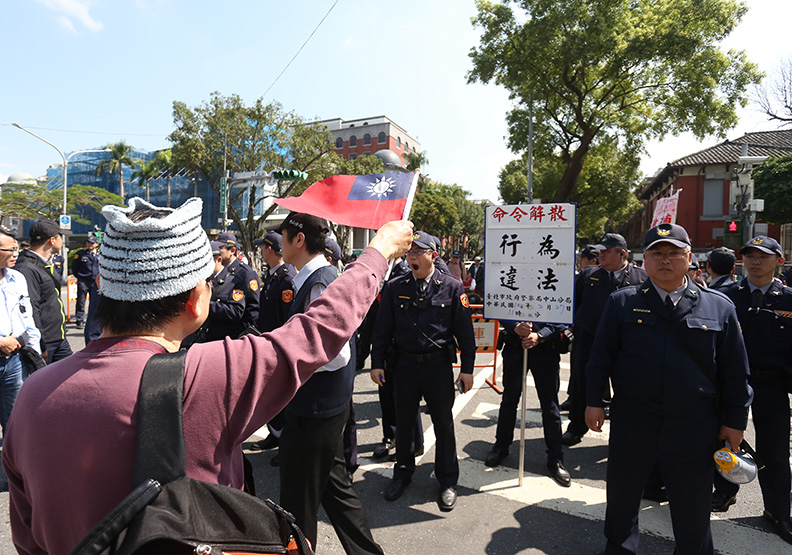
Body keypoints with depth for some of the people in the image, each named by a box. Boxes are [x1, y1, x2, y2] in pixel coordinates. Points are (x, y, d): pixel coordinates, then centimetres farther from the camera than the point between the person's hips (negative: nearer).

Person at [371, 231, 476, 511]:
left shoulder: (452, 287, -4)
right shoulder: (394, 287, 0)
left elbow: (465, 331, -2)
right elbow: (382, 329, 4)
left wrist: (467, 368, -4)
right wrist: (377, 363, 0)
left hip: (439, 365, -1)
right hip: (405, 365, 2)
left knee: (444, 424, 11)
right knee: (403, 422, 15)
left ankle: (447, 481, 31)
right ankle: (402, 473, 37)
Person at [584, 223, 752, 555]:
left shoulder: (719, 307, 1)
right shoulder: (622, 303, -1)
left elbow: (736, 372, 5)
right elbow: (601, 356, 1)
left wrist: (735, 420, 5)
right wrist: (593, 401, 0)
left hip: (694, 430, 0)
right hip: (632, 425, 0)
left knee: (694, 509, 16)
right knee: (622, 496, 17)